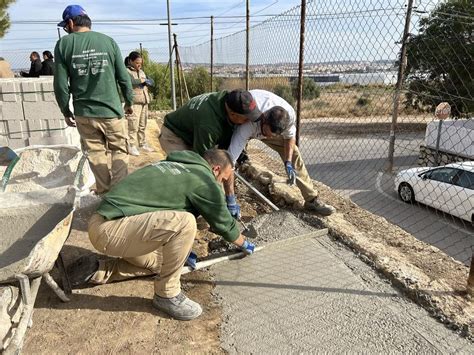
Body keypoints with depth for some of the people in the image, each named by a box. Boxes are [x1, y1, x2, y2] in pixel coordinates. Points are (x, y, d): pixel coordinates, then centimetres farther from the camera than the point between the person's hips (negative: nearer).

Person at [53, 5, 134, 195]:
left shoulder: (64, 44, 0)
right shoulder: (108, 41, 0)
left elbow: (60, 84, -2)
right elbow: (124, 77, 1)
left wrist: (66, 111, 11)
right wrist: (129, 102, 16)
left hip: (83, 113, 1)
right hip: (111, 110, -1)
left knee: (96, 153, 12)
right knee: (119, 151, 9)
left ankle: (104, 191, 18)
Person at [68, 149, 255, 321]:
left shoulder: (173, 165, 18)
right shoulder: (205, 181, -8)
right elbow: (223, 222, 5)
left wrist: (183, 248, 37)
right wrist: (244, 244, 25)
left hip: (102, 223, 10)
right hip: (110, 230, -10)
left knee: (159, 261, 23)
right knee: (185, 223, -21)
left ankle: (96, 271, 21)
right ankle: (166, 295, -3)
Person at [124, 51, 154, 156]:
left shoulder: (141, 71, 21)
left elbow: (146, 84, 26)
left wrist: (147, 83, 4)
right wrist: (141, 80, -20)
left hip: (144, 102, 7)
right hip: (134, 102, -7)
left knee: (142, 126, 12)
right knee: (133, 126, -9)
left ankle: (142, 144, 22)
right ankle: (131, 146, -4)